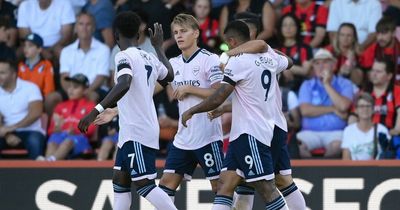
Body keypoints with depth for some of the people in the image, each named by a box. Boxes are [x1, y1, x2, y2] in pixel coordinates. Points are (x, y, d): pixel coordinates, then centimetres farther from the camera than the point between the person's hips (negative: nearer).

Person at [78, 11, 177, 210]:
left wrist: (97, 110, -39)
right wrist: (158, 46, 45)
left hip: (136, 133, -9)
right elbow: (169, 75, 32)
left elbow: (124, 84, -33)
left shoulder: (124, 56, -13)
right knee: (120, 181, 13)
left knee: (144, 184, -9)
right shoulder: (149, 58, 11)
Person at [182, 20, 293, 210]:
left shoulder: (238, 61, -13)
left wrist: (191, 111, -3)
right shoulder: (269, 57, 11)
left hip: (249, 135, -9)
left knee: (266, 189, -8)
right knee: (224, 185, 5)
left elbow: (218, 98, -16)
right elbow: (288, 62, 35)